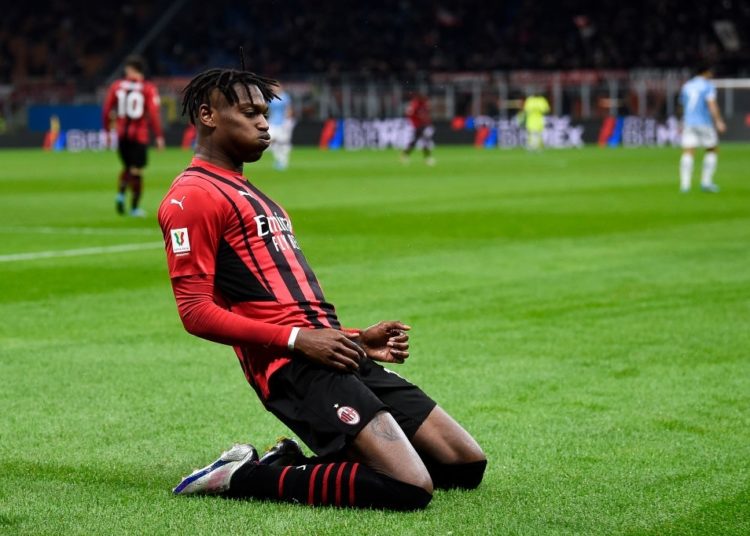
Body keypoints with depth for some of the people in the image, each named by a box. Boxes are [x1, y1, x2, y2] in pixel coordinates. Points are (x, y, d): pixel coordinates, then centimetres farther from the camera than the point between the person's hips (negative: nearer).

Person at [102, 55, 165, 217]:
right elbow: (154, 113, -13)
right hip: (139, 136, -3)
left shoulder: (116, 86, 1)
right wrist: (159, 136, -8)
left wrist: (107, 130, 15)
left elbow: (107, 109, 4)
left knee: (127, 167, 22)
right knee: (137, 171, 4)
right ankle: (135, 207, 8)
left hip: (122, 135, 3)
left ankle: (121, 194, 0)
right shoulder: (149, 89, -8)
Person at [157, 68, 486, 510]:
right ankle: (241, 477, -9)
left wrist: (357, 340, 14)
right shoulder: (194, 195, -3)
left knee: (467, 465, 6)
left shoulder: (249, 193, 27)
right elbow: (196, 311, -13)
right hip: (294, 368, -9)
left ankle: (289, 463, 7)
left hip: (337, 359, 10)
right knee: (409, 488, -23)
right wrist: (298, 339, -18)